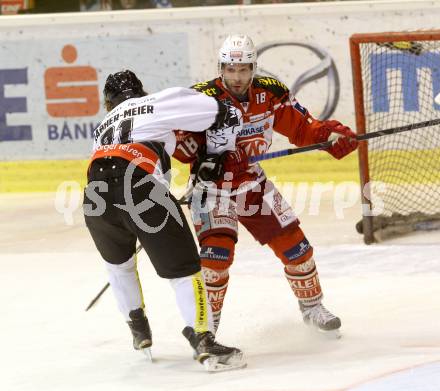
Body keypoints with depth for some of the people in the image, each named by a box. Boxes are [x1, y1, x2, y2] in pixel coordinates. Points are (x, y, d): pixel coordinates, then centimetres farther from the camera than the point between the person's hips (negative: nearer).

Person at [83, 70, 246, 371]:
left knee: (119, 261, 34)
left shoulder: (105, 126, 36)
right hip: (142, 191, -5)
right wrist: (217, 151, 35)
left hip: (96, 198, 5)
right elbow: (223, 115, 16)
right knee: (183, 267, 1)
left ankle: (138, 327, 39)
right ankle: (204, 342, -9)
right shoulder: (158, 102, 20)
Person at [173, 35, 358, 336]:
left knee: (295, 246, 5)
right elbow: (176, 136, -17)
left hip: (254, 184, 4)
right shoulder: (203, 97, -19)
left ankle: (312, 306, 28)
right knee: (217, 252, -21)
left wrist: (332, 134, -13)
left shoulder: (270, 93, -6)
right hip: (212, 187, -4)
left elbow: (302, 127, 1)